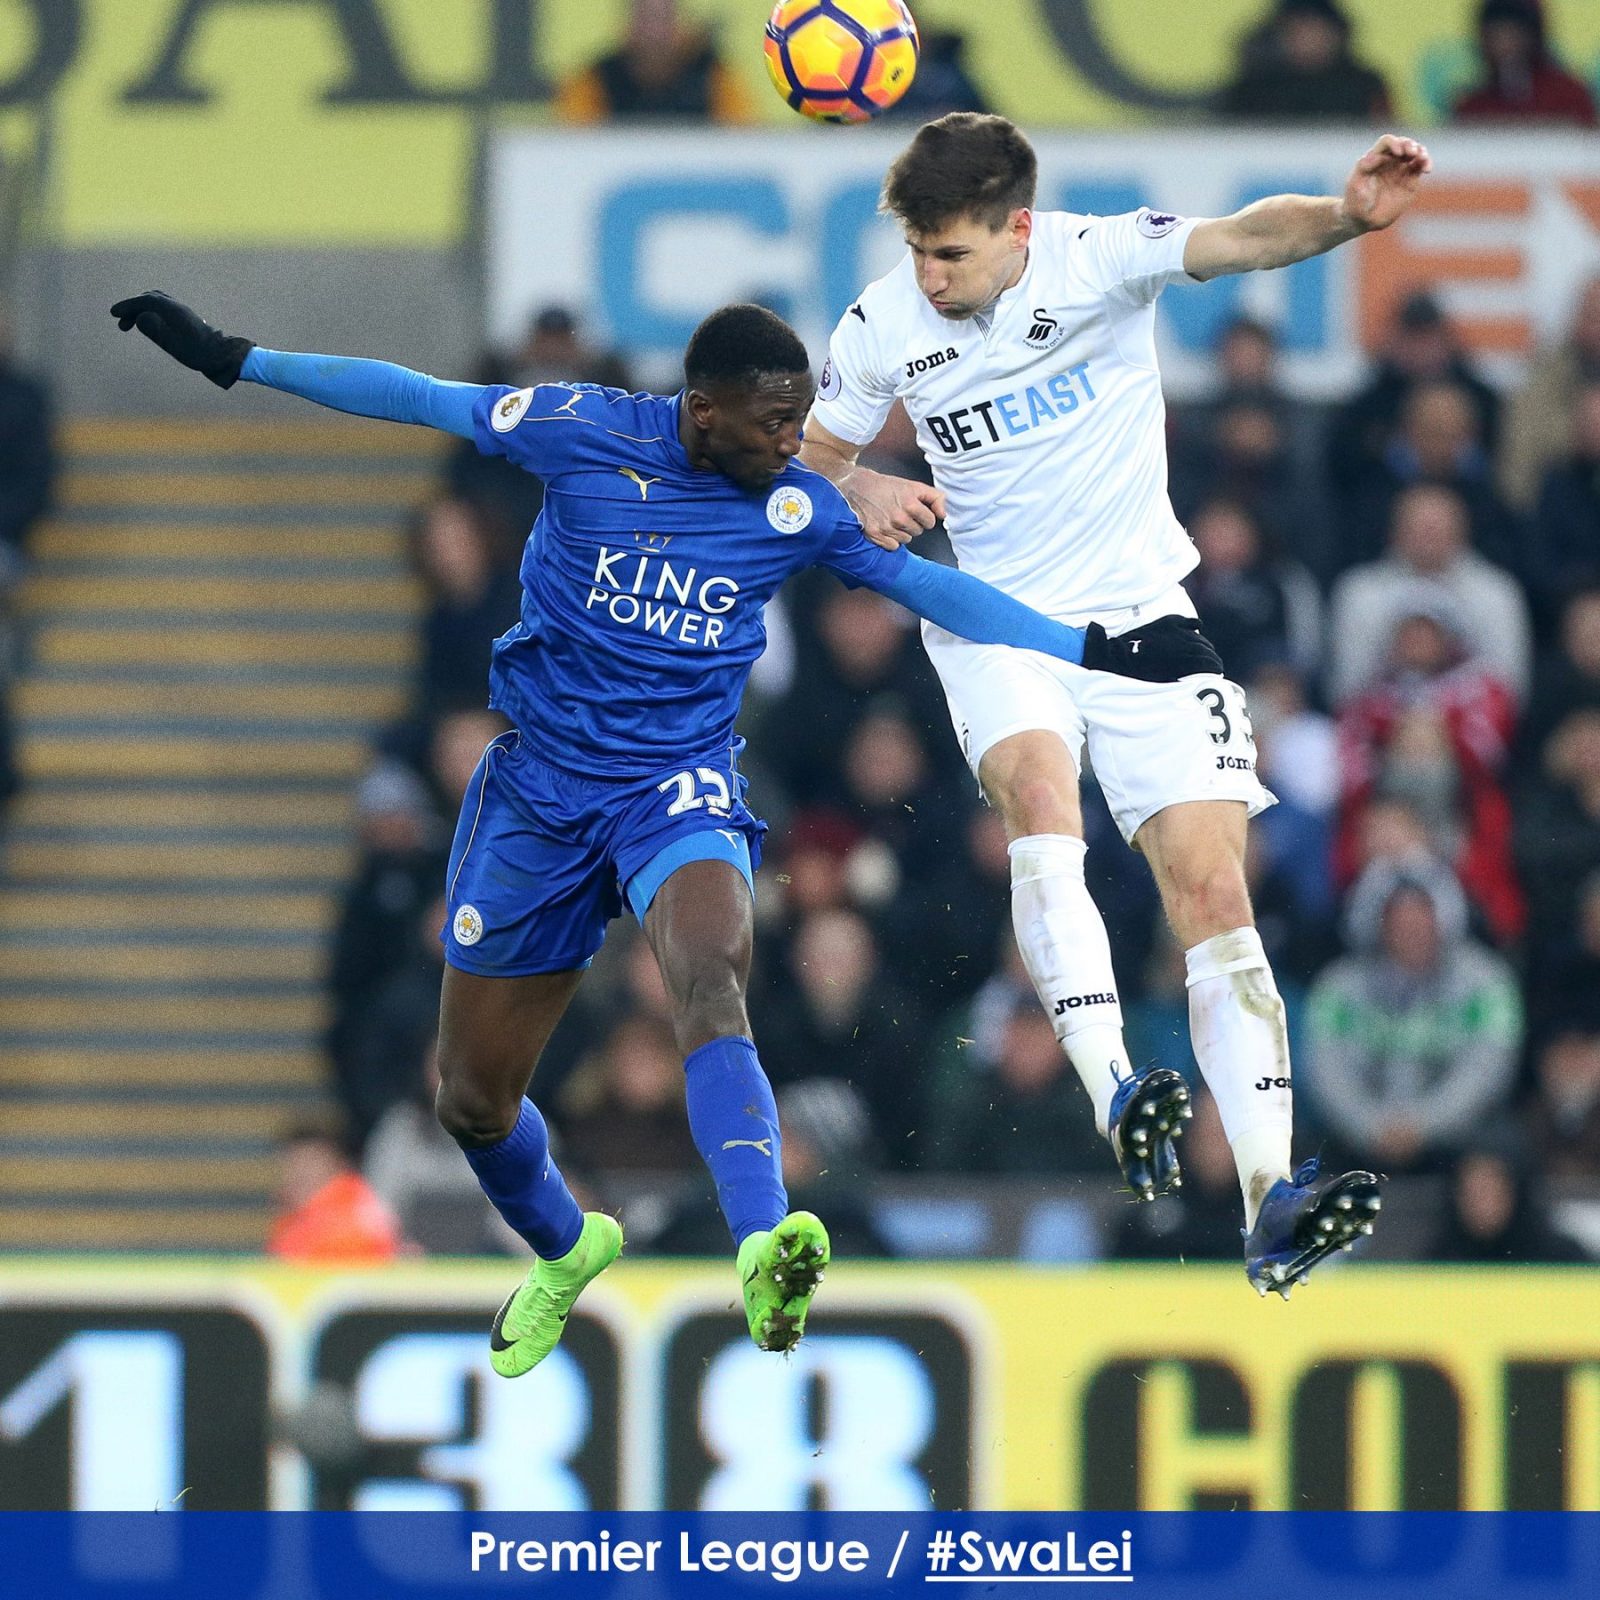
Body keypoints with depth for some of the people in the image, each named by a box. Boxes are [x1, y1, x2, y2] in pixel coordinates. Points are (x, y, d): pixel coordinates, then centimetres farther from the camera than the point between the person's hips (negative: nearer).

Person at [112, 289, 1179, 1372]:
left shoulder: (800, 508, -3)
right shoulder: (582, 432, -9)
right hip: (541, 787, 1)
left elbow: (932, 587, 4)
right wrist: (229, 358, 4)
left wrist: (1099, 651, -1)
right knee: (473, 1098, 9)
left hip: (681, 786, -1)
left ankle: (764, 1252, -52)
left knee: (712, 985, -34)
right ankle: (566, 1248, 41)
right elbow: (415, 398, 1)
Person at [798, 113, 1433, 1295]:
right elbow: (813, 452, 14)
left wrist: (1345, 215, -49)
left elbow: (1242, 238, -29)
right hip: (996, 628, 1)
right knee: (1040, 795, -32)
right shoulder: (883, 328, -3)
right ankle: (1114, 1091, -39)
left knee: (1213, 889, -10)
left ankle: (1270, 1201, -14)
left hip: (1142, 617, 0)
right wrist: (863, 491, -10)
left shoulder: (1099, 260, -12)